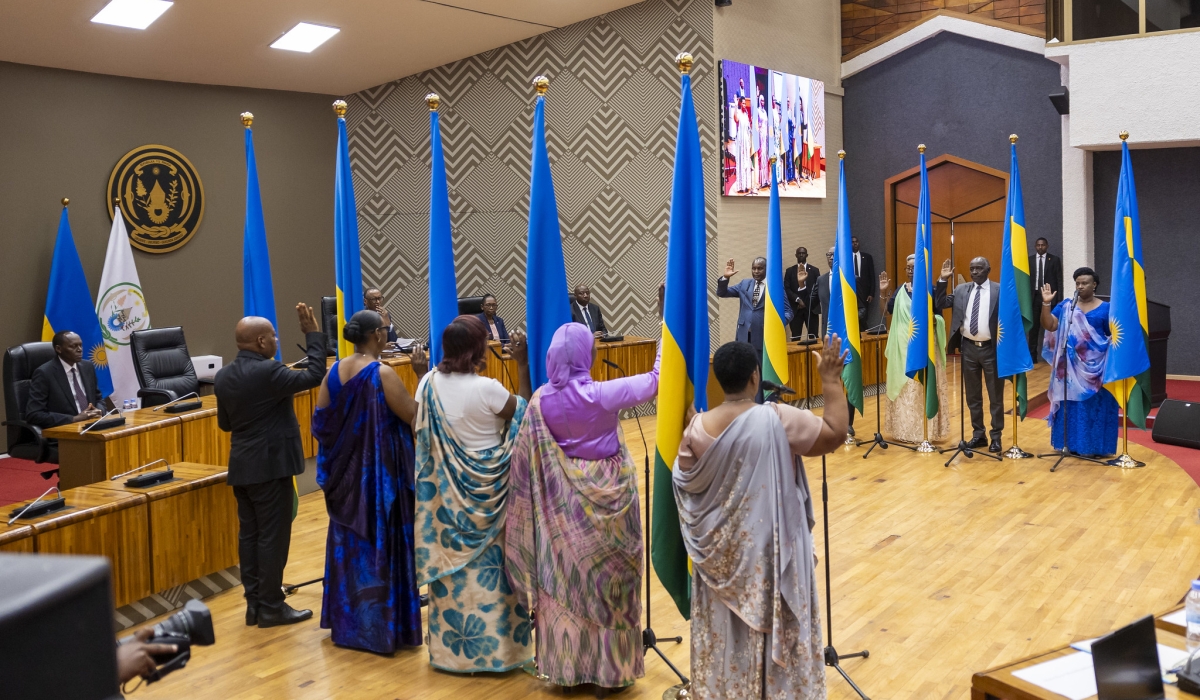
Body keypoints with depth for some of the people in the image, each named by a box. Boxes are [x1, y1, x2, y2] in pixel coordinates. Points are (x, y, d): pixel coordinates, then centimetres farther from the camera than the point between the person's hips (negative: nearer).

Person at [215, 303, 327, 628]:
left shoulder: (224, 376, 6)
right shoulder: (268, 371, -19)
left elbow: (224, 423, 13)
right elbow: (314, 376, -20)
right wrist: (313, 334, -14)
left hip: (241, 466, 8)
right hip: (270, 466, -8)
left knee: (249, 535, 12)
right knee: (273, 537, 0)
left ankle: (254, 603, 19)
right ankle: (271, 607, 6)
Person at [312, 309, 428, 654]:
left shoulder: (335, 371, 1)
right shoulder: (382, 374, -19)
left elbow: (320, 421, 7)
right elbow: (416, 416, -16)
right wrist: (422, 375, -12)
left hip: (346, 472, 7)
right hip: (380, 474, -7)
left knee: (349, 542, 17)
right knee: (381, 544, 3)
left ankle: (347, 622, 28)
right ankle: (380, 626, 11)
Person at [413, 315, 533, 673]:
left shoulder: (429, 384, -5)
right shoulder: (487, 389, -21)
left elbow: (420, 433, 5)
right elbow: (526, 414, -5)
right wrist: (522, 365, -7)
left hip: (445, 489, 5)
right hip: (486, 487, -5)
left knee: (451, 560, 13)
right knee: (488, 564, 7)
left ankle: (451, 647, 24)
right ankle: (495, 647, 16)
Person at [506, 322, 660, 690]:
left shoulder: (542, 399, -8)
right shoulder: (603, 394, -18)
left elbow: (526, 456, -1)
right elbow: (655, 381, -9)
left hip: (562, 502, 3)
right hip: (604, 495, -3)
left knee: (564, 580, 13)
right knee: (606, 579, 9)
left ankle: (566, 664, 24)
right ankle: (609, 667, 19)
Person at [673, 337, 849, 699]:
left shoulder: (698, 427, -12)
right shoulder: (779, 419, -20)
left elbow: (682, 482, 0)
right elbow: (836, 434, -12)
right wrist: (831, 379, -6)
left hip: (720, 546, 3)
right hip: (771, 544, -3)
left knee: (725, 630, 18)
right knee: (776, 625, 15)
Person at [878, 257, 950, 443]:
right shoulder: (900, 290, 9)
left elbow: (940, 317, -3)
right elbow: (887, 312, 4)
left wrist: (933, 319, -24)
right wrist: (883, 293, -7)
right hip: (903, 346, 4)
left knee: (925, 387, -3)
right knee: (904, 387, 5)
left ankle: (927, 430, 3)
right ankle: (904, 429, 13)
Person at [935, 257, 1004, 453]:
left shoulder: (999, 290, -6)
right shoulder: (962, 289, 7)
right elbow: (940, 304, 3)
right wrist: (943, 280, -3)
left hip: (991, 348, -4)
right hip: (969, 348, 4)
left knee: (995, 395, 6)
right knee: (972, 395, 12)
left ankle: (996, 436, 17)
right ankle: (978, 434, 23)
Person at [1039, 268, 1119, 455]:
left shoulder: (1105, 308, 0)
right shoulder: (1065, 306, 6)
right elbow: (1049, 326, -5)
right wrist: (1046, 303, -15)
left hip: (1095, 366, -2)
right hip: (1071, 366, 2)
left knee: (1095, 406, 2)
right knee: (1071, 405, 6)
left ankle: (1096, 446, 9)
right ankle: (1072, 444, 14)